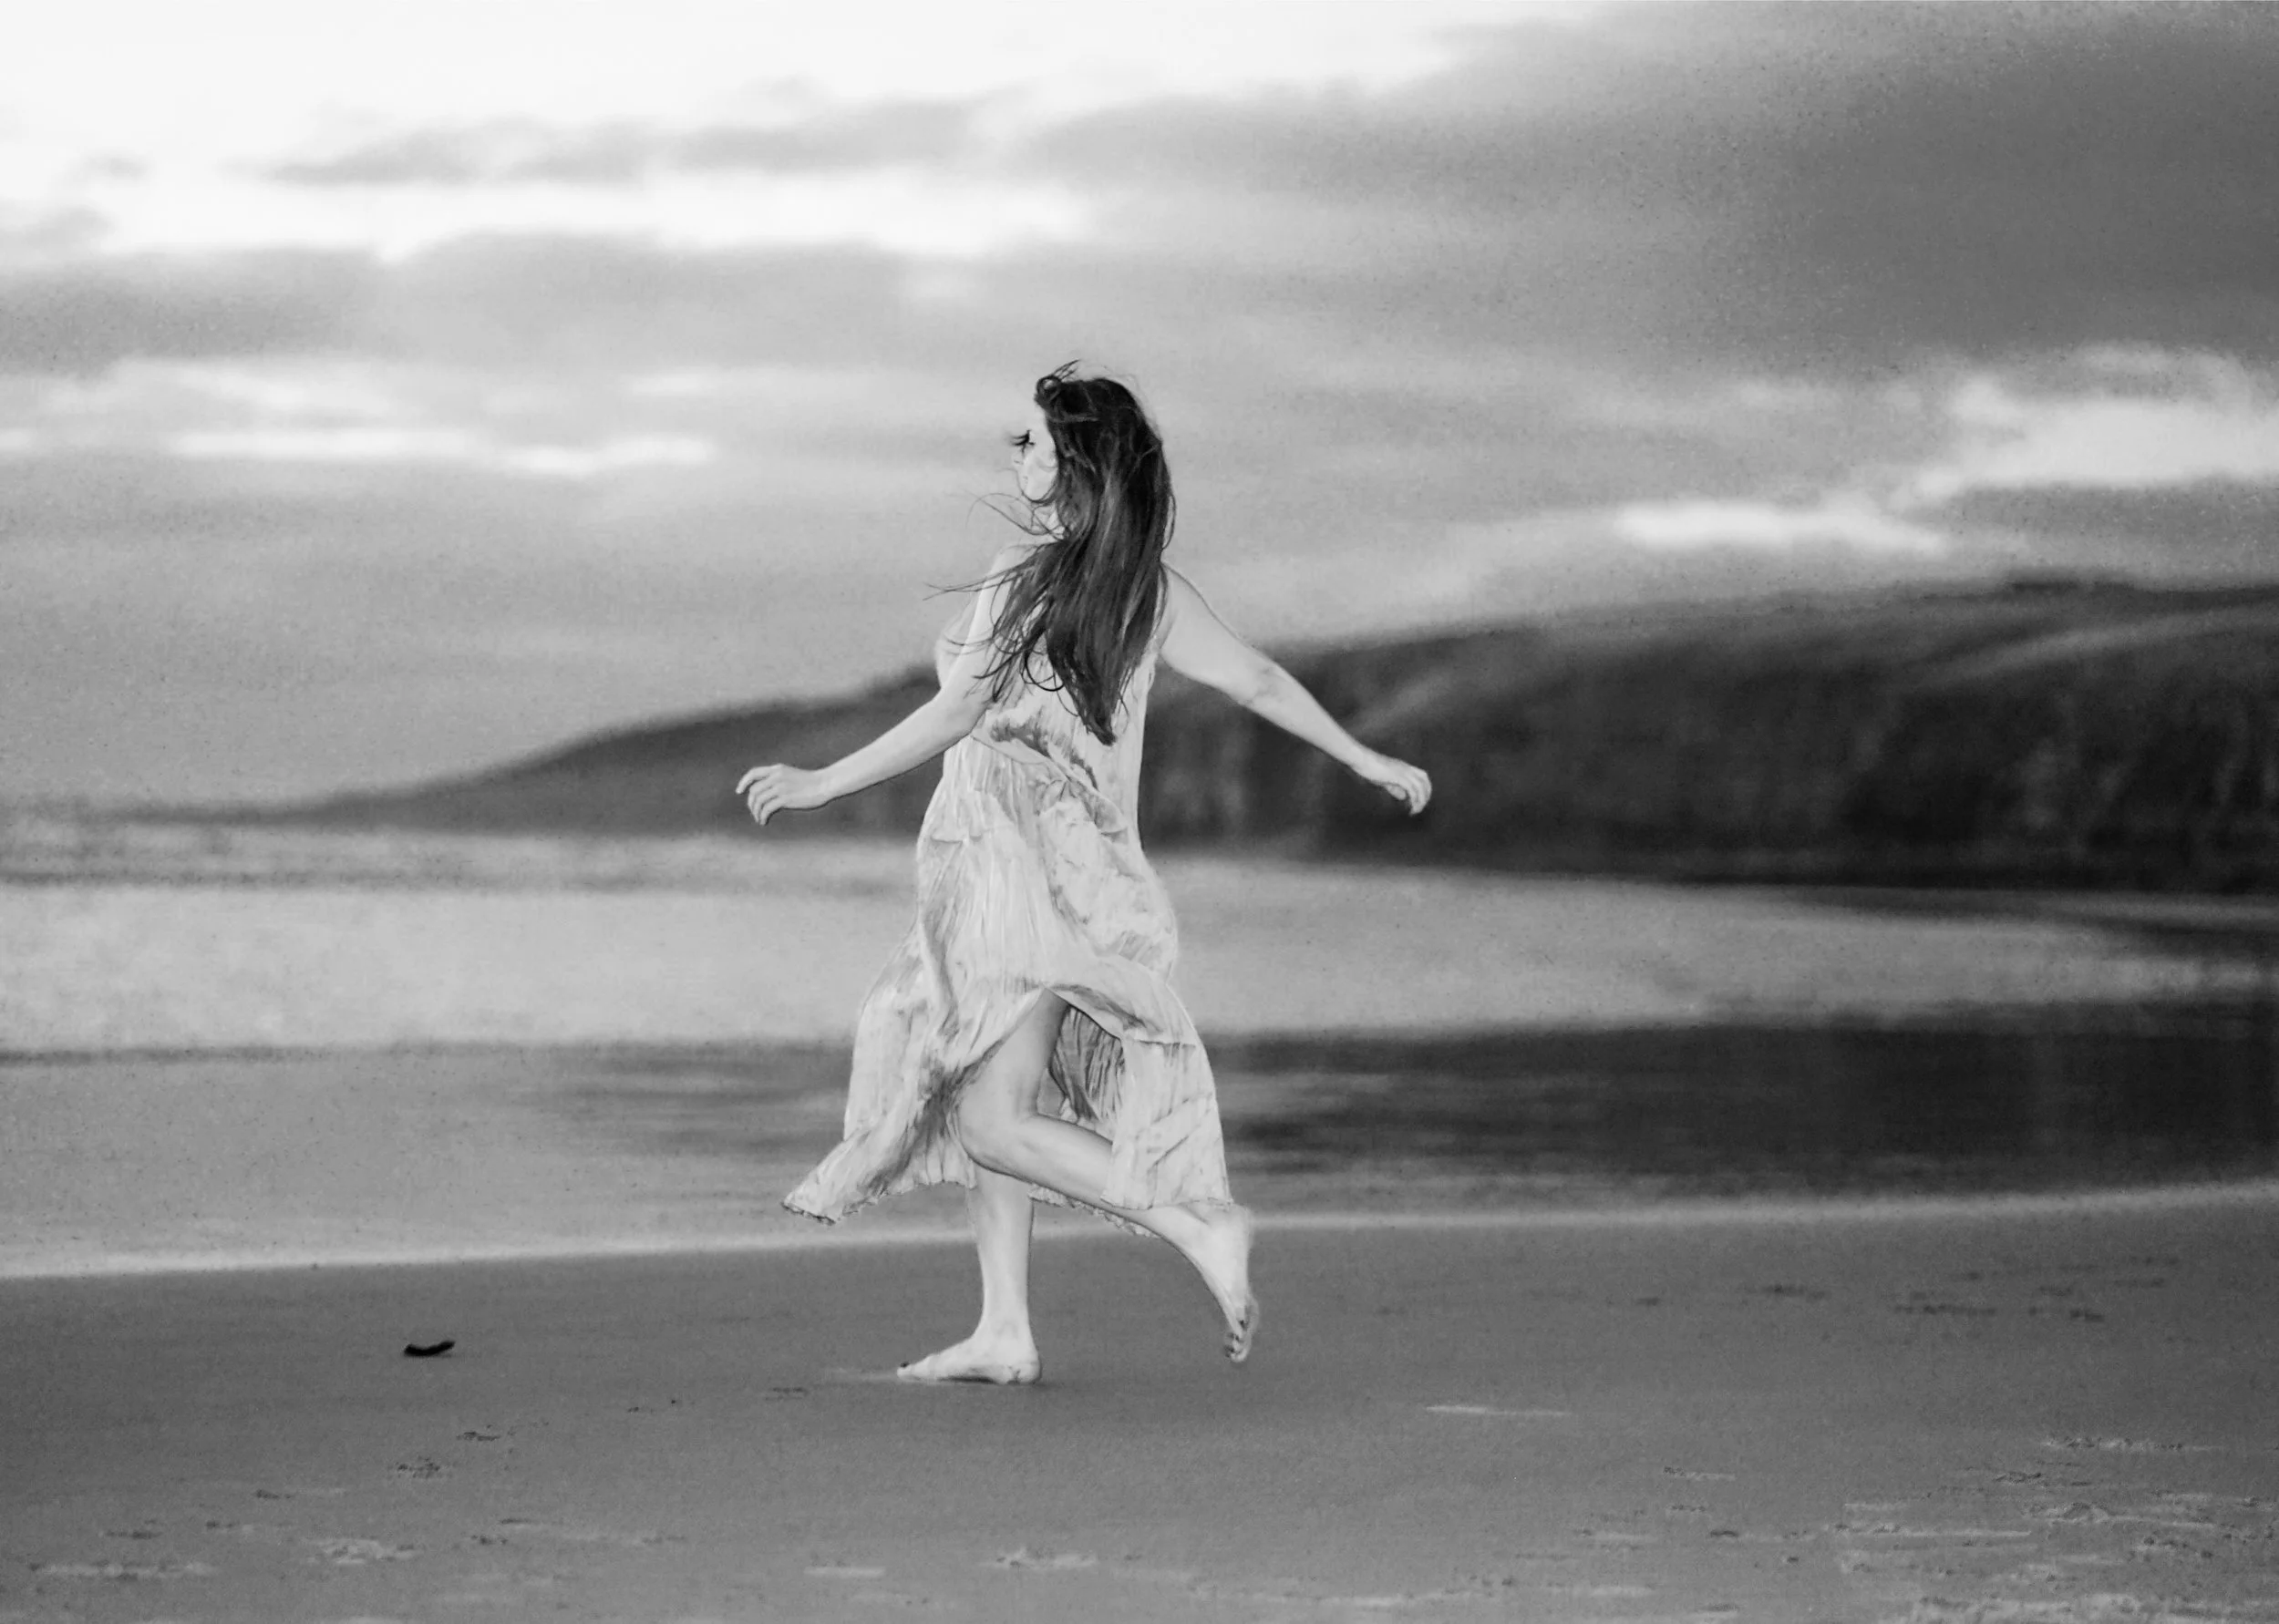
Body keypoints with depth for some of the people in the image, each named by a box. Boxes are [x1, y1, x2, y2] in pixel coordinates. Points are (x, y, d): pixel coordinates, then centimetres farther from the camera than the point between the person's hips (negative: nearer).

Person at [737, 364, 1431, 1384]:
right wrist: (1365, 759, 24)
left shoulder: (1027, 575, -12)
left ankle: (1202, 1227, -14)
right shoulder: (1152, 590, 7)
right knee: (983, 1099, 16)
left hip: (1016, 868, -8)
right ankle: (1004, 1331, 15)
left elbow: (956, 717, -14)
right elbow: (1256, 679, 12)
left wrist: (820, 785, -9)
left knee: (997, 1125, -5)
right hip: (1087, 868, 8)